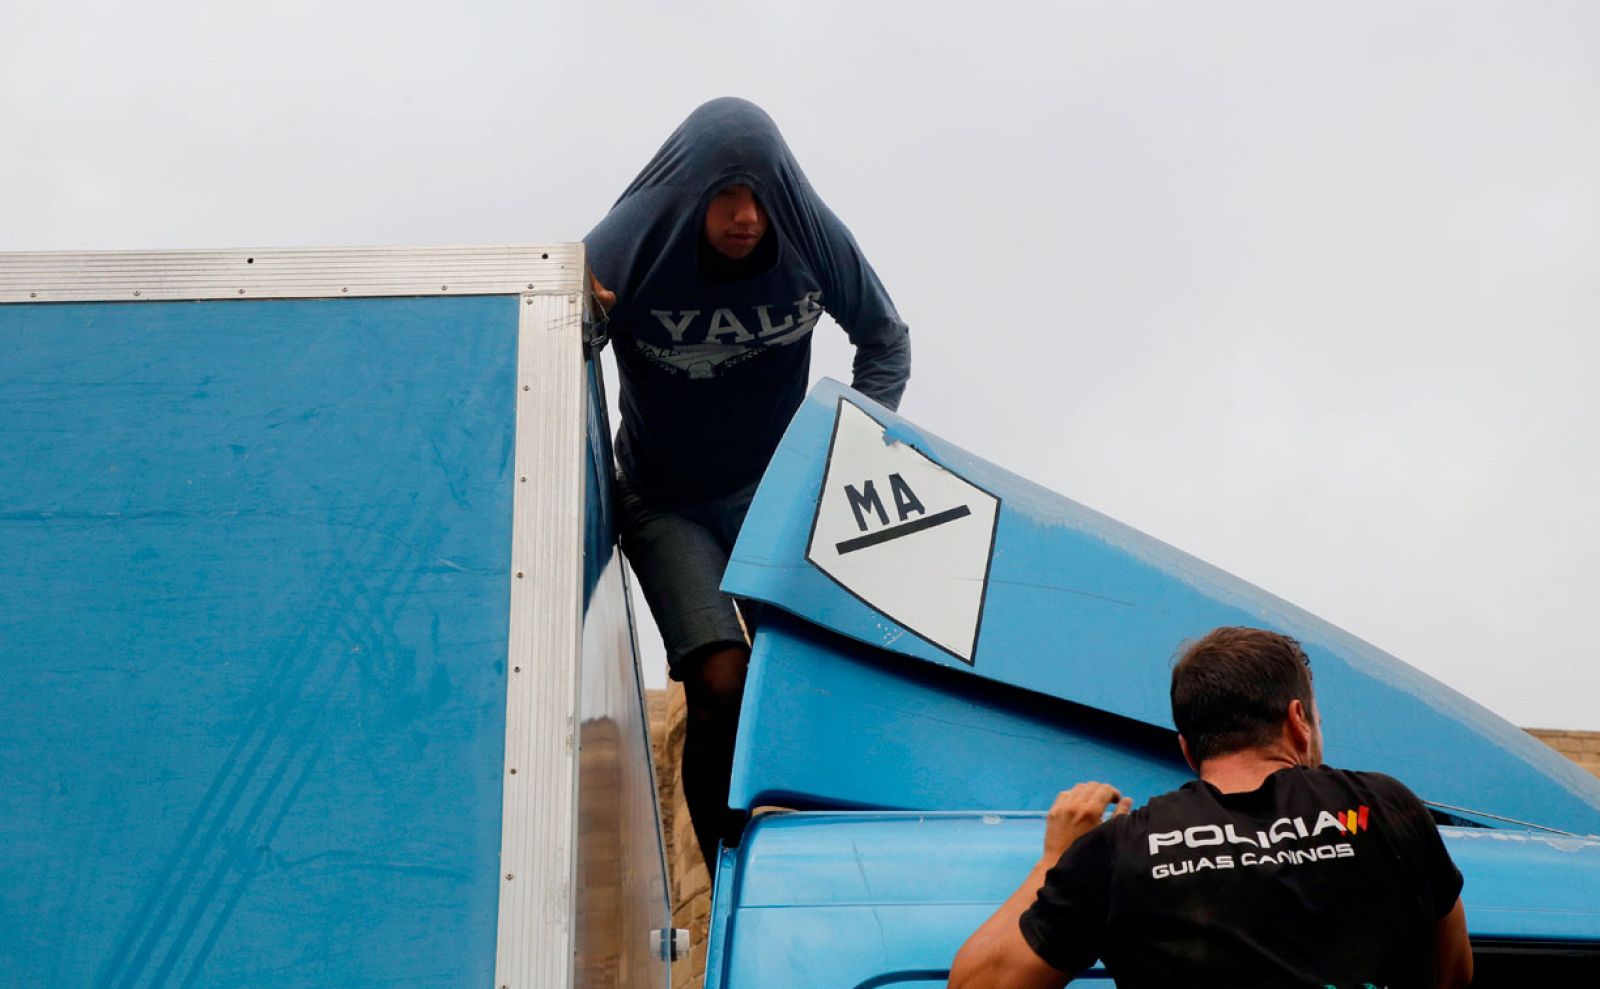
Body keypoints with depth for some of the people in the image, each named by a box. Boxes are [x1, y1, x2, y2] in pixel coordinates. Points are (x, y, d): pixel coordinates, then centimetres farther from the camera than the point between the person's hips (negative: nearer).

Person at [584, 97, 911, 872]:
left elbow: (885, 340, 4)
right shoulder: (627, 247, -22)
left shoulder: (813, 239, -14)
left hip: (777, 488, 3)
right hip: (669, 507, -3)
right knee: (721, 680, -18)